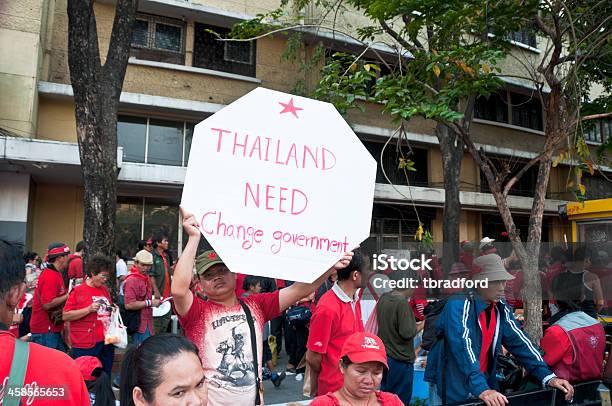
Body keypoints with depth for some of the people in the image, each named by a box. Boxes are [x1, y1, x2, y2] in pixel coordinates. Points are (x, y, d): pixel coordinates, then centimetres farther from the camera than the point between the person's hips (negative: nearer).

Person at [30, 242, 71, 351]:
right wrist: (68, 296, -17)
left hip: (54, 329, 10)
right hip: (45, 331, -10)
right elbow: (47, 304, -24)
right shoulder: (50, 276, -19)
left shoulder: (56, 274, 12)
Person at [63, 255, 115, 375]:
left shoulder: (104, 289, 13)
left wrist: (113, 311, 7)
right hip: (86, 345, -6)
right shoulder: (78, 291, -4)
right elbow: (66, 316, -9)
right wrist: (89, 309, -17)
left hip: (106, 342, 6)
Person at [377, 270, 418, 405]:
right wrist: (415, 327, -3)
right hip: (400, 360, -7)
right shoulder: (402, 303, -21)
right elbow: (407, 332, -23)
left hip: (384, 357, 7)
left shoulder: (383, 298, 2)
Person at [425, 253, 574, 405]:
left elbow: (519, 342, -1)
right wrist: (481, 389, -41)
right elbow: (463, 347, -32)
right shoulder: (458, 306, -22)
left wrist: (548, 377, -11)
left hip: (484, 381, 6)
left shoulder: (500, 308, 0)